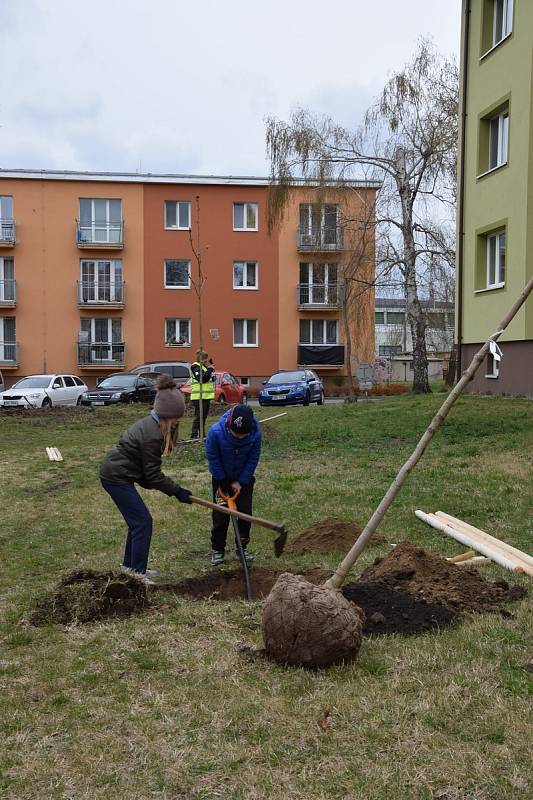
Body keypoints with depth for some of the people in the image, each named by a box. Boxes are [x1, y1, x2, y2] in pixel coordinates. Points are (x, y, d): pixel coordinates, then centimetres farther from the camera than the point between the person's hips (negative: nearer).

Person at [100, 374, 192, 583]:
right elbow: (153, 474, -18)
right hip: (116, 477, -10)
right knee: (142, 521, -7)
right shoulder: (152, 434, -25)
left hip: (115, 473, 10)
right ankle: (137, 574, -2)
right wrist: (177, 491, -11)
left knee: (138, 520, 17)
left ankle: (130, 566, 29)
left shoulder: (150, 424, 6)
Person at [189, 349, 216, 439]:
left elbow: (212, 379, 19)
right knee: (199, 416, -11)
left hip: (206, 396, 9)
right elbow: (202, 379, -22)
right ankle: (194, 435, -9)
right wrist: (210, 369, -15)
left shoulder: (205, 367, 18)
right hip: (199, 397, -9)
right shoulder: (195, 367, -9)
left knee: (204, 416, 13)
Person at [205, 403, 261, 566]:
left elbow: (253, 459, -14)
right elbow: (213, 458, -18)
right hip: (221, 478, -1)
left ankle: (242, 547, 21)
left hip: (244, 478, 2)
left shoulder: (255, 434, -27)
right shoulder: (215, 432, -31)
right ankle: (217, 549, 17)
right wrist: (222, 482, -13)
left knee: (245, 512, 4)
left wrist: (241, 482, -14)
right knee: (220, 515, 0)